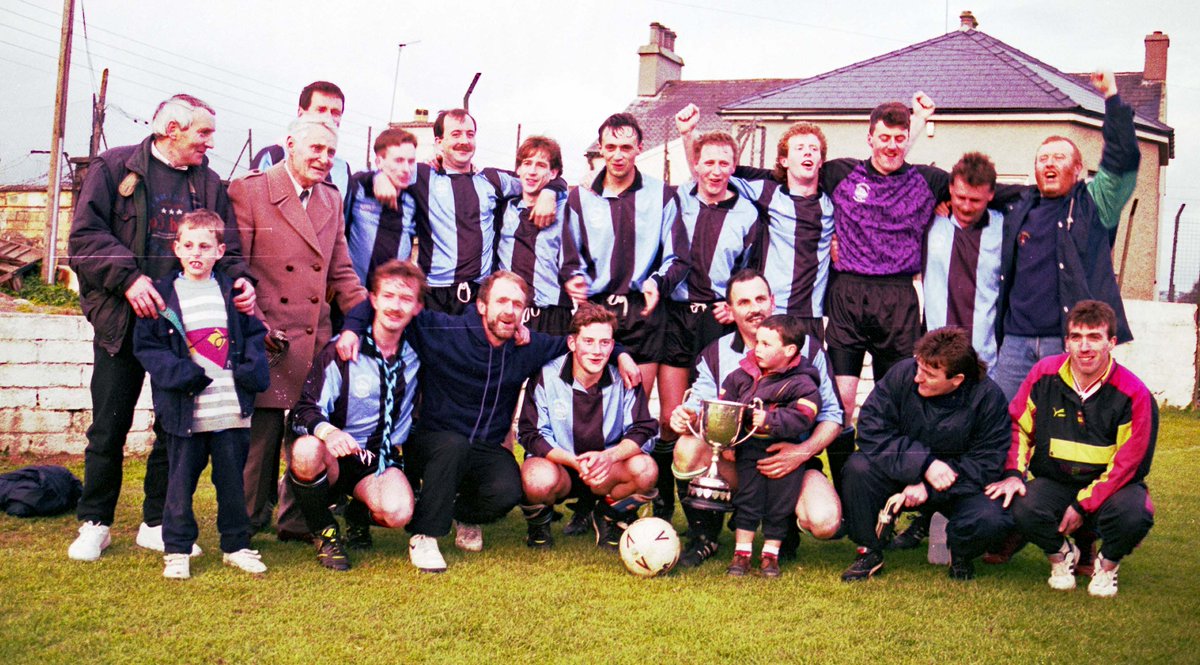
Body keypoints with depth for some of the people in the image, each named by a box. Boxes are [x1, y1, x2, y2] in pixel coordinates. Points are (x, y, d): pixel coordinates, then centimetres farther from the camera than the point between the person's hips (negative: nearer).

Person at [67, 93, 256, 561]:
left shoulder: (208, 183, 12)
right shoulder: (115, 168, 1)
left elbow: (227, 247, 11)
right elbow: (85, 235, -7)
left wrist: (239, 279, -11)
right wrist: (127, 277, -20)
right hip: (123, 322, -3)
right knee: (109, 427, 4)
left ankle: (158, 524, 18)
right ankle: (94, 523, 17)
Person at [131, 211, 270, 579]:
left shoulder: (232, 293, 9)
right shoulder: (162, 295, 1)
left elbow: (254, 334, 12)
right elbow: (146, 345, -1)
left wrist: (252, 369, -6)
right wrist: (180, 373, -15)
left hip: (232, 410, 2)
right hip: (185, 411, -2)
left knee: (233, 482, 10)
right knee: (180, 482, 5)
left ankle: (237, 545, 22)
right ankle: (177, 550, 16)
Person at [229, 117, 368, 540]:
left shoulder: (332, 200, 15)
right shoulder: (249, 191, -4)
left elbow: (341, 270, 17)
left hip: (316, 340, 5)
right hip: (266, 339, -5)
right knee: (261, 434, 1)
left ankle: (299, 522, 20)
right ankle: (249, 522, 15)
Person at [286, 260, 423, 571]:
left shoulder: (416, 354, 2)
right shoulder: (343, 351, -7)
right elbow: (306, 410, -14)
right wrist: (327, 431, -37)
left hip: (383, 459, 2)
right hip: (335, 458, -2)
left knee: (398, 512, -32)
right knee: (306, 450, -38)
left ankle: (359, 514, 8)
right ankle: (324, 532, -9)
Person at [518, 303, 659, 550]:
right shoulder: (546, 375, -13)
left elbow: (644, 431, -10)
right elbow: (532, 435, -14)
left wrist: (609, 456, -31)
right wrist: (575, 462, -31)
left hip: (606, 472, 2)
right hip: (557, 463, -2)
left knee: (645, 470, -28)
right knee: (540, 480, -38)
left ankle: (610, 516, 6)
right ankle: (539, 524, 2)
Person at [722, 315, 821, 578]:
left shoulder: (802, 384, -9)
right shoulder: (742, 376, 4)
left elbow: (801, 418, -19)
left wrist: (770, 420, -28)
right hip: (749, 449, 3)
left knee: (779, 505, 7)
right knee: (746, 501, 5)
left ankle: (771, 554, 21)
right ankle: (742, 552, 15)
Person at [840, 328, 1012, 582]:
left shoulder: (988, 397, -16)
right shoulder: (902, 374, -15)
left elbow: (986, 464, -16)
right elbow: (871, 431, -18)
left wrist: (929, 489, -26)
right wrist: (924, 463, -29)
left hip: (956, 484, -1)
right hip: (902, 474, 1)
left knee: (992, 520, -31)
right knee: (857, 468, -28)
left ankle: (961, 555, 7)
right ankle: (868, 551, -5)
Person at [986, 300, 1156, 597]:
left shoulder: (1133, 394, -13)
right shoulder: (1045, 373, -6)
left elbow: (1127, 463, -10)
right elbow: (1018, 425, 6)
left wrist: (1083, 505, -16)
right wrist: (1013, 473, -10)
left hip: (1109, 485, -1)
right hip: (1052, 481, 1)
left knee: (1134, 515, -34)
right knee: (1024, 509, -31)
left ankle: (1107, 564, 4)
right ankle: (1060, 554, 6)